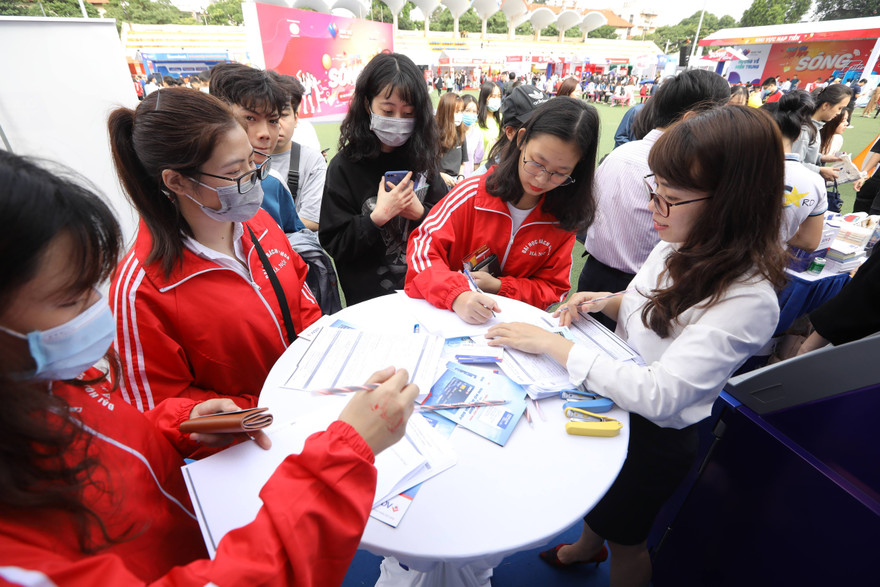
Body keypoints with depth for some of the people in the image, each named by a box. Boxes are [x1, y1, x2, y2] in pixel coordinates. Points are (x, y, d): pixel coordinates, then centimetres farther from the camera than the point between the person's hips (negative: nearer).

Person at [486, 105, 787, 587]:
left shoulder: (747, 299, -31)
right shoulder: (677, 245, -9)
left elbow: (659, 395, -36)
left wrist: (550, 344, -34)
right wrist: (609, 302, -12)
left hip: (653, 435, -7)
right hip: (611, 401, 7)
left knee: (624, 538, 23)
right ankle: (587, 546, 66)